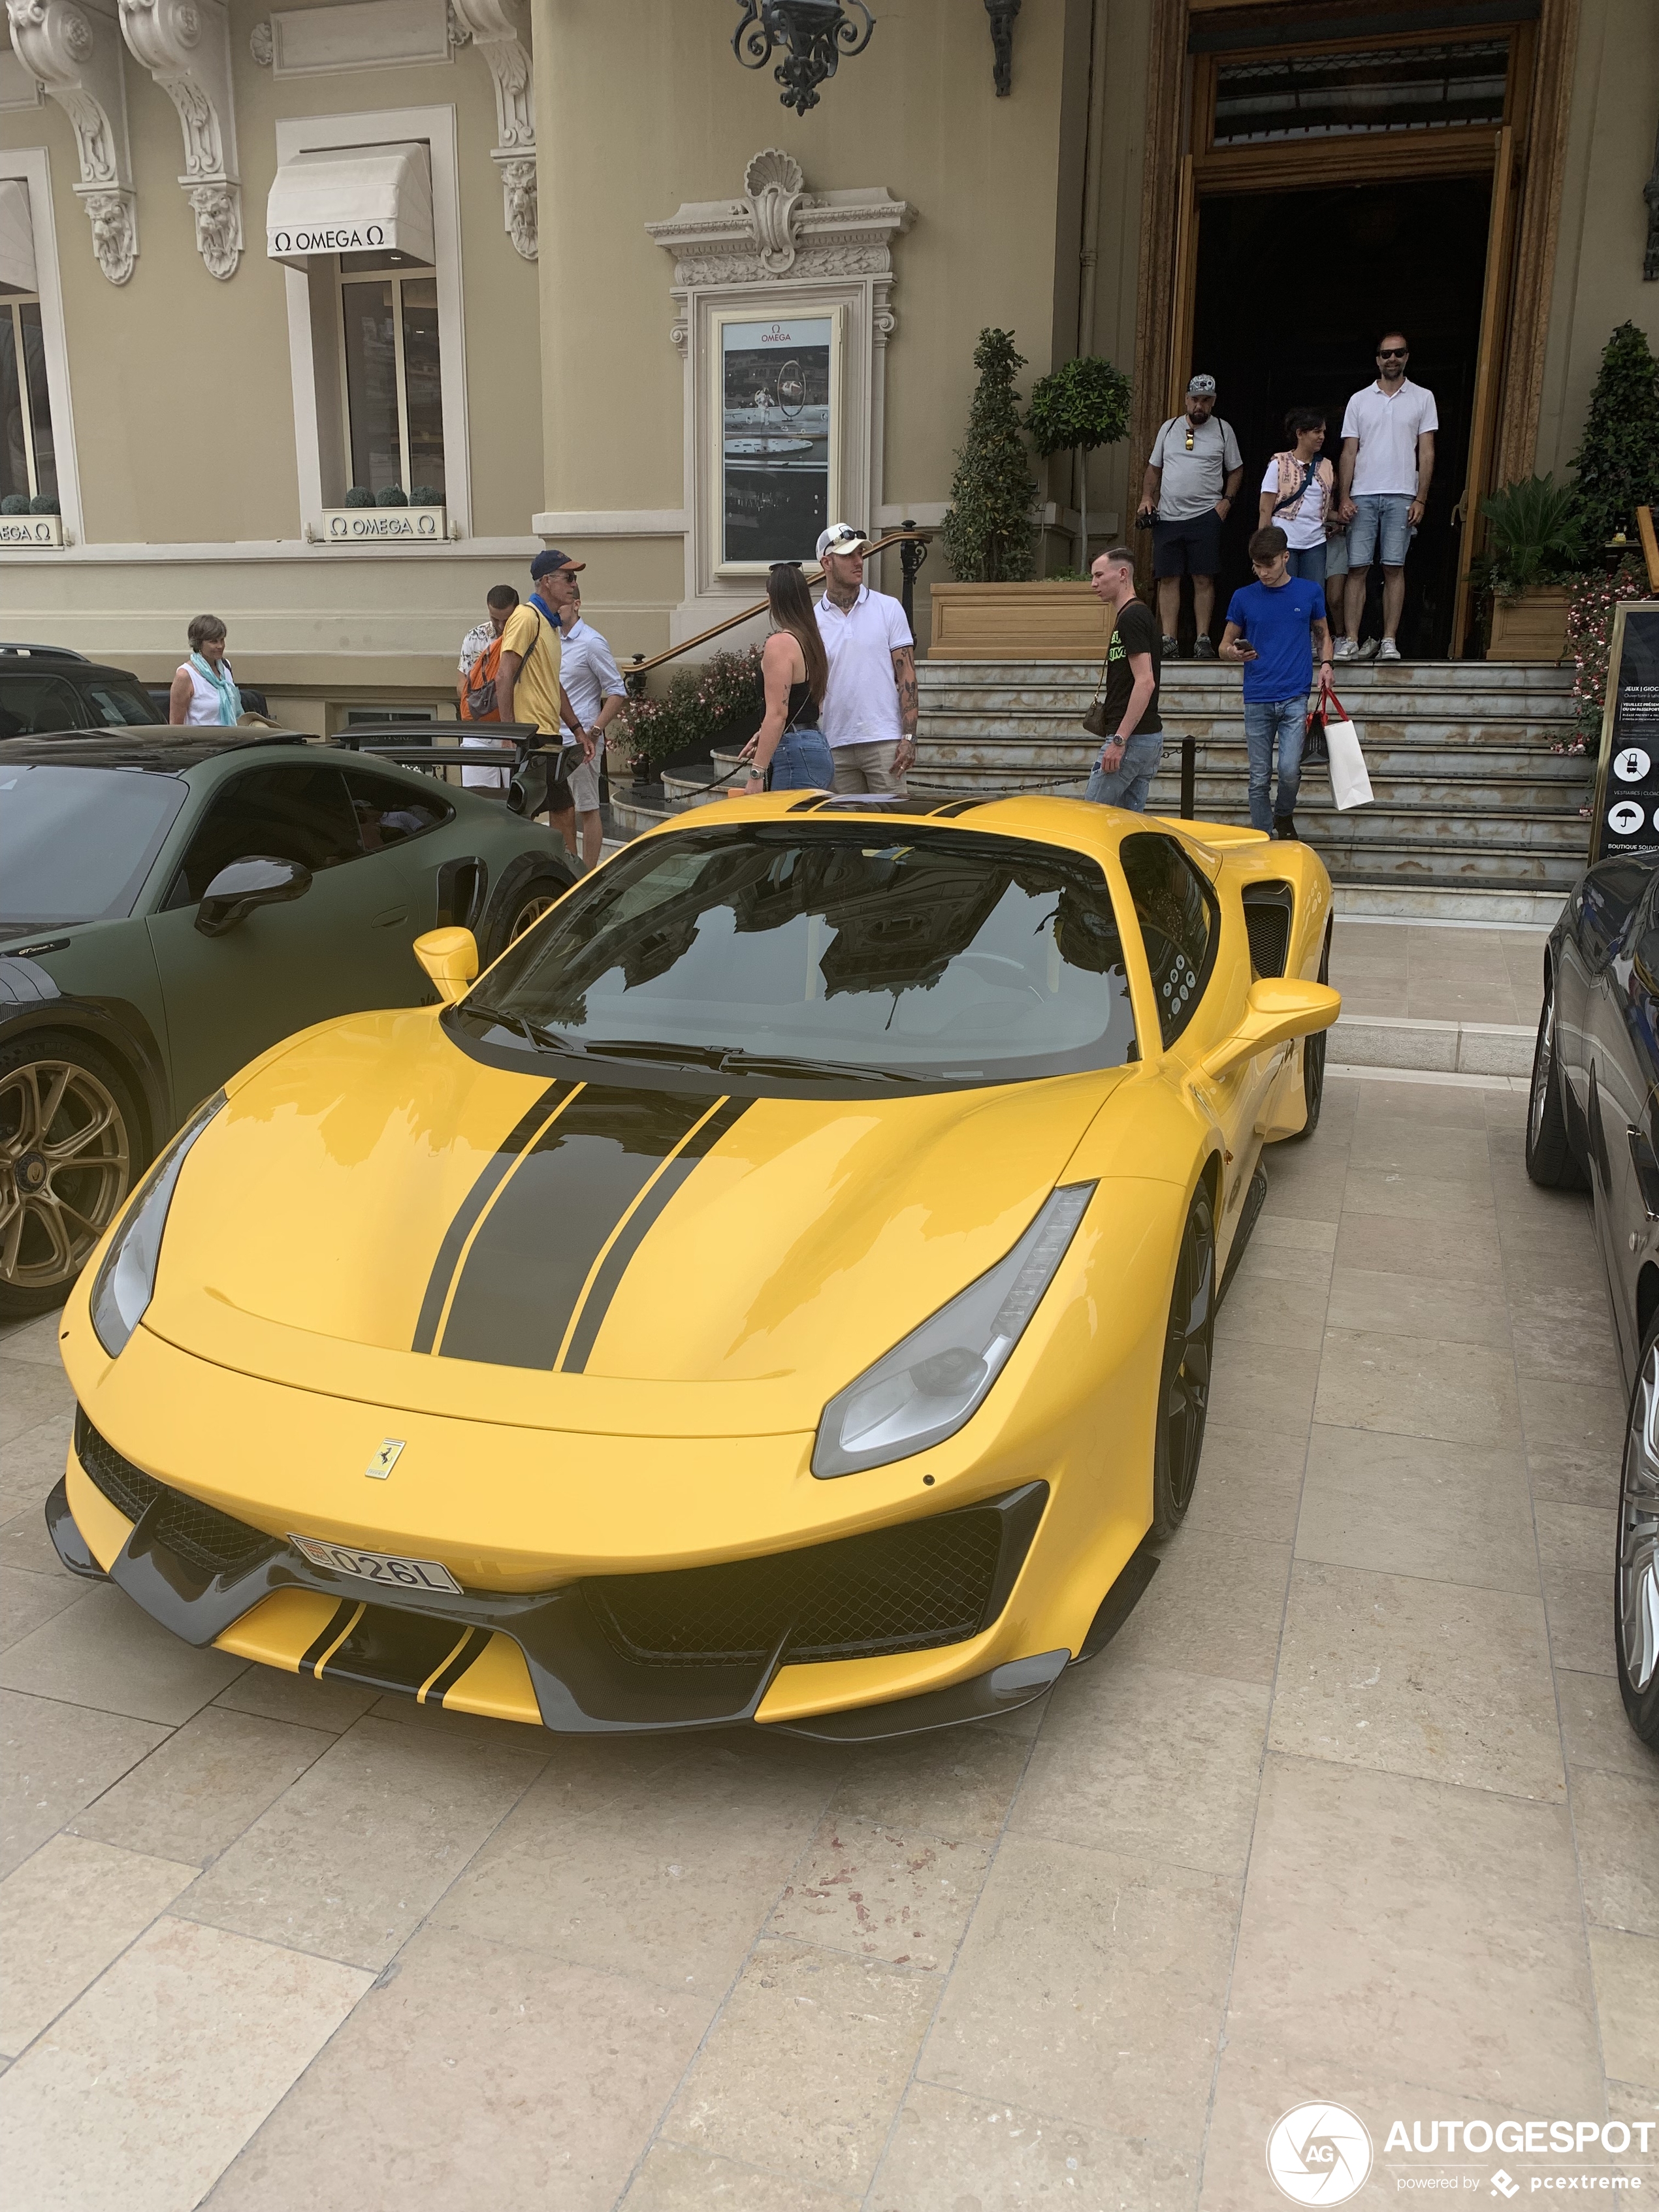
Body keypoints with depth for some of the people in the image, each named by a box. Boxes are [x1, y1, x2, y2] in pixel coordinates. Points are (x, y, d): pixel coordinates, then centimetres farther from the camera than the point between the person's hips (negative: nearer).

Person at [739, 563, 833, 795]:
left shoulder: (780, 643, -13)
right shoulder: (812, 639, 15)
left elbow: (778, 714, -19)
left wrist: (756, 774, -19)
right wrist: (764, 735, 29)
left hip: (796, 756, -9)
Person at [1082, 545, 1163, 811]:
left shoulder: (1131, 618, -13)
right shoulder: (1139, 615, 19)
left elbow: (1145, 682, -22)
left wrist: (1119, 740, -24)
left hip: (1130, 738, -10)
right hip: (1150, 737, 10)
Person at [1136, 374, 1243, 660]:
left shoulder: (1223, 430, 7)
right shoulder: (1169, 427, 12)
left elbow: (1236, 470, 12)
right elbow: (1154, 467, 18)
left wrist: (1227, 500, -2)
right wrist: (1147, 498, 4)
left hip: (1206, 516, -2)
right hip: (1167, 516, 2)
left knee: (1204, 579, -4)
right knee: (1168, 578, 0)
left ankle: (1203, 640, 0)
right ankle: (1168, 640, 2)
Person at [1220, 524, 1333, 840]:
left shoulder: (1310, 592, 6)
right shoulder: (1244, 598, 6)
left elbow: (1322, 634, 20)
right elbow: (1224, 646, 12)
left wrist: (1325, 663, 0)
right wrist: (1235, 653, -11)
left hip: (1295, 698, -1)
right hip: (1257, 700, 1)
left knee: (1289, 770, -15)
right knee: (1259, 779, 2)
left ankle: (1284, 817, 15)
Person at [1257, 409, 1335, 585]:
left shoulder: (1326, 467, 12)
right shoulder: (1279, 464, -1)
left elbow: (1328, 509, 19)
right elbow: (1265, 509, -4)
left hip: (1315, 544, 4)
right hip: (1284, 543, -4)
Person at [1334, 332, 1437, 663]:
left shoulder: (1422, 398, 9)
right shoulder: (1359, 400, 12)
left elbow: (1426, 453, 6)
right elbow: (1349, 453, 8)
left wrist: (1420, 499, -3)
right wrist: (1344, 498, -3)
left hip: (1402, 496, -1)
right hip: (1363, 496, 1)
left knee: (1394, 568, -3)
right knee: (1358, 568, -5)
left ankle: (1389, 641, -1)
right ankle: (1351, 641, -5)